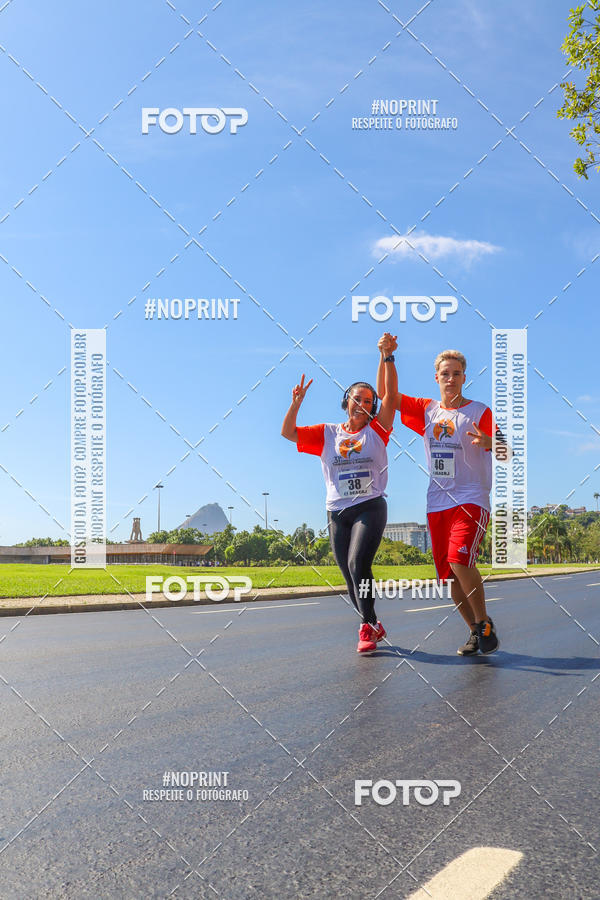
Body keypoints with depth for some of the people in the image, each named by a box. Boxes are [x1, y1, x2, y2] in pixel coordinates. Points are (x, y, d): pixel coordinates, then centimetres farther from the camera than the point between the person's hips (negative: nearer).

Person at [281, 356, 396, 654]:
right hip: (337, 513, 3)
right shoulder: (327, 434, 11)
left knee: (358, 564, -23)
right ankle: (374, 627, 24)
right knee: (351, 577, 6)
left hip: (370, 508, -3)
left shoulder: (376, 430, 6)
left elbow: (390, 394, -3)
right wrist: (296, 403, -6)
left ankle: (368, 626, -13)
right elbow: (288, 432, 7)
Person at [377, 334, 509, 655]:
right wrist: (387, 356, -2)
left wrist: (489, 443, -28)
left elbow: (504, 454, -6)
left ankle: (485, 624, -7)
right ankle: (475, 631, 20)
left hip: (471, 500, -5)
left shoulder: (479, 412, -1)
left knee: (459, 559, -24)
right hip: (437, 504, 5)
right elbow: (388, 394, 10)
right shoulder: (426, 410, 11)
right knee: (449, 573, 4)